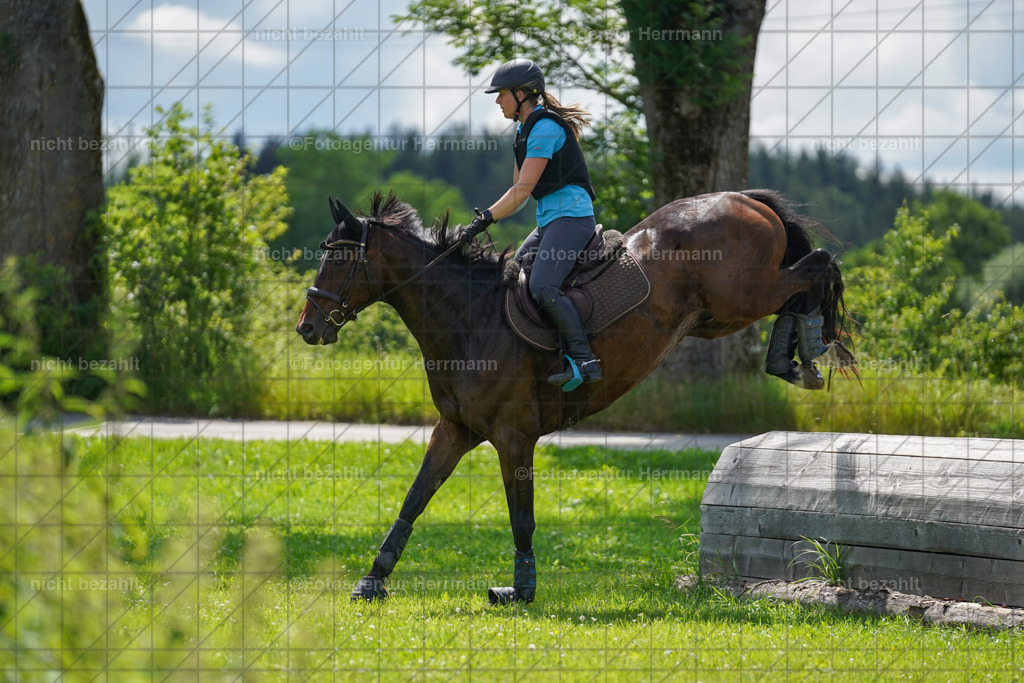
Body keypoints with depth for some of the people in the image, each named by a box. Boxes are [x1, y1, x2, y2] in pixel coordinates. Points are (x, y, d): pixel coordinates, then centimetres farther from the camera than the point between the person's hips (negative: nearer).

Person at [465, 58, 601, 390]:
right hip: (549, 222, 11)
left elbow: (522, 190, -18)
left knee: (543, 286, -27)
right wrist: (484, 218, 10)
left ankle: (584, 360, -28)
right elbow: (519, 192, 21)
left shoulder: (545, 129, -14)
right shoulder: (524, 130, 17)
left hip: (571, 216, -11)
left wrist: (486, 218, -14)